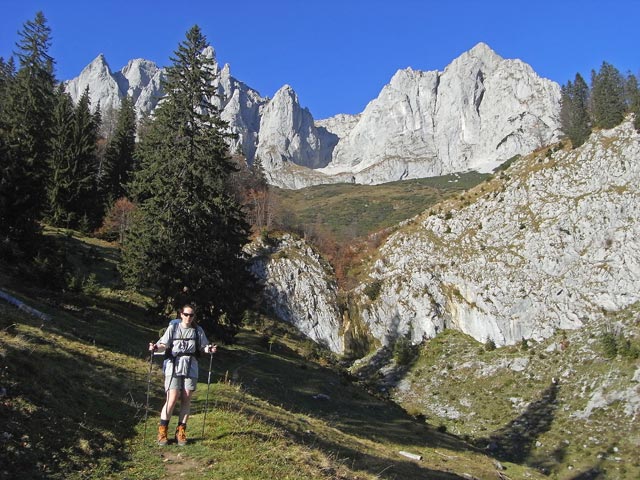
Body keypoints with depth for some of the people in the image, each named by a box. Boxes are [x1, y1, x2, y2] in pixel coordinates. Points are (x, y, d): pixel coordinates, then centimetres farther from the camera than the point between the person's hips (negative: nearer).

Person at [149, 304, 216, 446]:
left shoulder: (198, 330, 8)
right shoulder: (173, 327, 2)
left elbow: (203, 347, 10)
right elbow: (164, 345, -5)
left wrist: (209, 349, -12)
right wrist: (156, 347, -25)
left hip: (191, 368, 2)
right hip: (173, 367, -2)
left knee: (186, 399, 3)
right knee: (172, 399, -8)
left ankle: (181, 432, 16)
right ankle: (162, 431, 7)